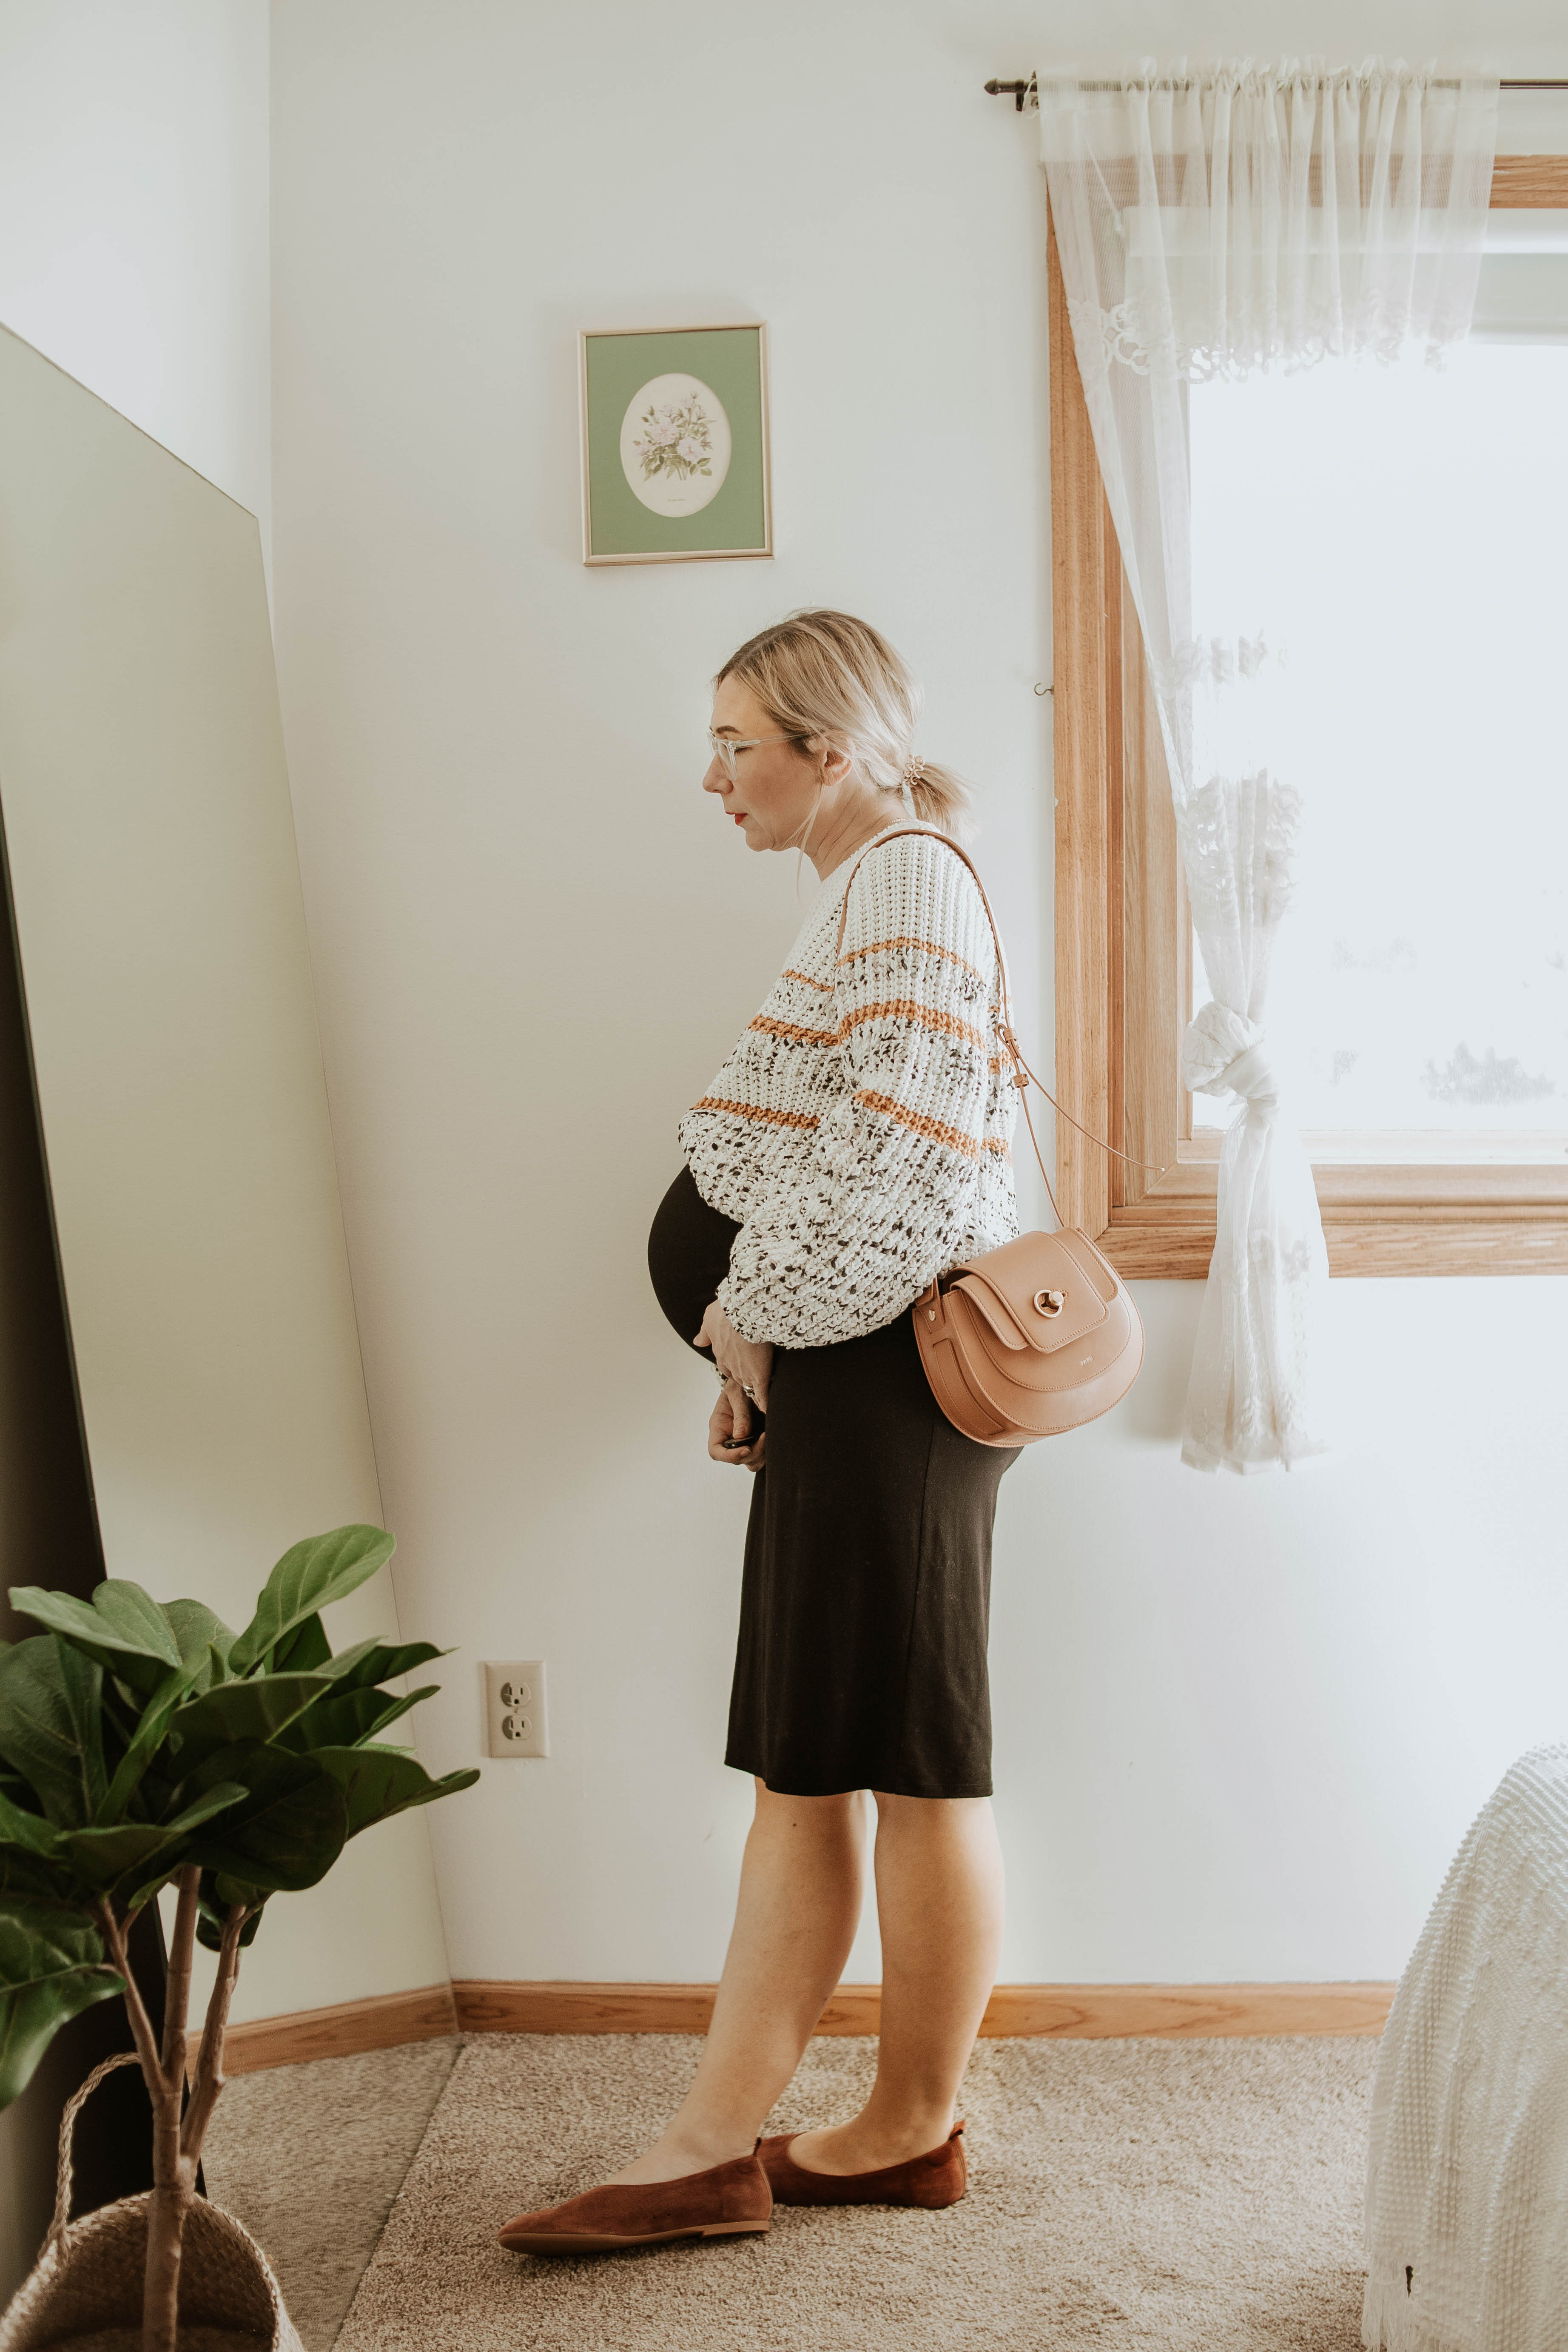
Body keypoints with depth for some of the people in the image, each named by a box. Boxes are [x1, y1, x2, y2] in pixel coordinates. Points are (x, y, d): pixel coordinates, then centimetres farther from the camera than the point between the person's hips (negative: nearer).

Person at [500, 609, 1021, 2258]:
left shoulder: (907, 877, -10)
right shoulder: (865, 891, 22)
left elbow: (903, 1149, -20)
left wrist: (755, 1317, -10)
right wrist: (761, 1345, 14)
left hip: (887, 1372, -10)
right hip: (841, 1376, 10)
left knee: (912, 1761, 2)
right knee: (802, 1764, 9)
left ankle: (917, 2131, 18)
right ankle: (717, 2147, 16)